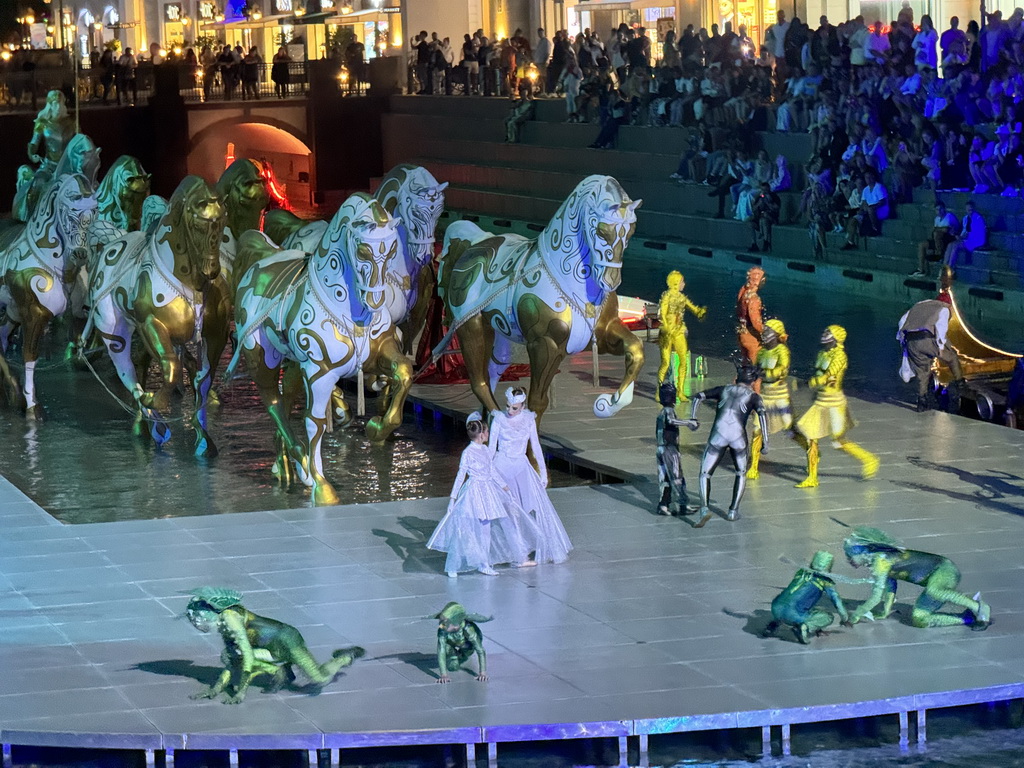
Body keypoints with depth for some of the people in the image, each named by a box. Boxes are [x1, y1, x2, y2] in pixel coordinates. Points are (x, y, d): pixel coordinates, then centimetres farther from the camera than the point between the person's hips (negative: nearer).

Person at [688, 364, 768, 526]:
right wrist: (765, 442, -4)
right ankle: (733, 511, 16)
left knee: (704, 474, 8)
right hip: (738, 436, -1)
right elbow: (762, 413, -1)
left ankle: (704, 508, -15)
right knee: (741, 473, 24)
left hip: (718, 435, 1)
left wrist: (692, 419, 15)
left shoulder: (724, 390, 24)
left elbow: (699, 396, 14)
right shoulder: (753, 396, 17)